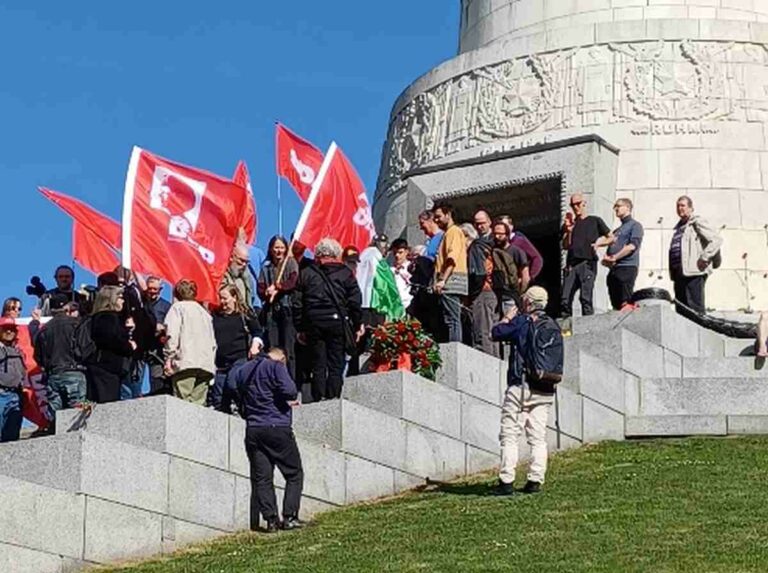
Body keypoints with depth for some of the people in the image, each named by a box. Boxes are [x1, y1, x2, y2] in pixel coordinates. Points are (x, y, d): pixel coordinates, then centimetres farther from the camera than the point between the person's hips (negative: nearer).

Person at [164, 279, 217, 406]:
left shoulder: (178, 307, 8)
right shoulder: (204, 312, 26)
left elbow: (172, 334, -7)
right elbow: (213, 342, 21)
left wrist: (169, 358, -6)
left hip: (185, 363, -5)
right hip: (206, 364, 5)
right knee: (198, 404, 2)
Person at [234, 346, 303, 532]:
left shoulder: (242, 371, 16)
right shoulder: (275, 366, -5)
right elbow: (289, 390, -19)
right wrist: (291, 399, 2)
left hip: (252, 431, 5)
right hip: (277, 428, -5)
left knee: (261, 478, 5)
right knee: (294, 474, 5)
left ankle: (271, 519, -3)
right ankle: (289, 517, -2)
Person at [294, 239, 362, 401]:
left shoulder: (306, 273, 8)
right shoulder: (345, 272, 3)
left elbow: (298, 304, 6)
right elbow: (355, 301, 0)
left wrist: (300, 329, 10)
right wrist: (358, 325, 7)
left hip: (314, 323, 2)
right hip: (337, 321, -2)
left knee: (318, 365, 5)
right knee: (336, 364, 2)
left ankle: (318, 400, 1)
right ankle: (333, 398, -4)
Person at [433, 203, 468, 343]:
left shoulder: (454, 231, -4)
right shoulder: (447, 233, 25)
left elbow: (452, 258, -17)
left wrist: (443, 280, -24)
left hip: (451, 280, -10)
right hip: (448, 283, 10)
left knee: (452, 319, -14)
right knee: (452, 319, 6)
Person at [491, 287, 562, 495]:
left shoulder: (522, 321, -8)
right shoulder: (553, 326, 10)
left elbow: (496, 333, -1)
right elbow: (559, 362, 15)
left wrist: (507, 318, 14)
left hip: (520, 386, -5)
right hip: (545, 390, 6)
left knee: (510, 435, -2)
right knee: (538, 437, 9)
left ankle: (506, 481, -6)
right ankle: (535, 480, 4)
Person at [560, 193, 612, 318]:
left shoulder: (595, 221, 12)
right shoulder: (569, 224, 20)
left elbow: (611, 238, 14)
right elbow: (565, 246, 10)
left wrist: (598, 243, -3)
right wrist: (569, 230, -2)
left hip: (588, 262, -3)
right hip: (571, 264, 3)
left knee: (585, 297, -13)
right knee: (565, 299, -5)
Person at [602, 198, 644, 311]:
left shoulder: (635, 225, 4)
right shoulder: (616, 231, 27)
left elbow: (633, 245, -11)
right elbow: (610, 248, 23)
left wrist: (614, 257, -10)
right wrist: (606, 258, -2)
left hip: (627, 267, -8)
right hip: (613, 269, 8)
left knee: (626, 302, -15)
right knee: (616, 304, 3)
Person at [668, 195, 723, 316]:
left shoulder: (697, 222, -2)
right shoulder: (679, 226, 23)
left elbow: (716, 239, -11)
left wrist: (704, 258, -15)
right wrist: (672, 271, 19)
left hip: (694, 274, -9)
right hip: (679, 273, 9)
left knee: (694, 307, -12)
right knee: (681, 308, 10)